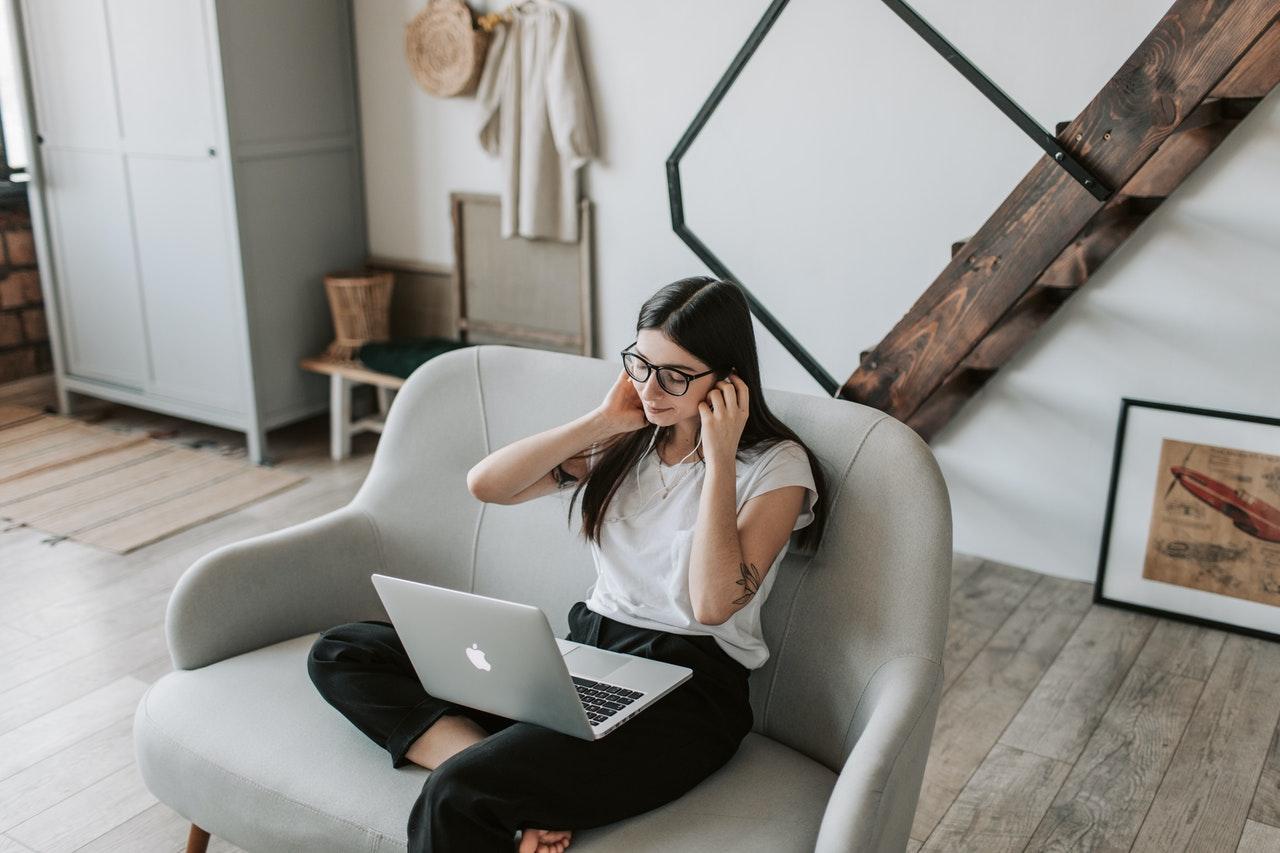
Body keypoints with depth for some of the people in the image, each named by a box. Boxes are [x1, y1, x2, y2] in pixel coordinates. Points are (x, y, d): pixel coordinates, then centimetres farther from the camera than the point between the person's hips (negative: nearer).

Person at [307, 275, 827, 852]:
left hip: (688, 691, -7)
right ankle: (521, 793, -19)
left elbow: (713, 603, -18)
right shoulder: (625, 441, 10)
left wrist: (719, 458, -16)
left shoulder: (778, 466, -5)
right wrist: (603, 421, -2)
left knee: (457, 795, -32)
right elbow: (484, 484, 1)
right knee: (341, 653, -5)